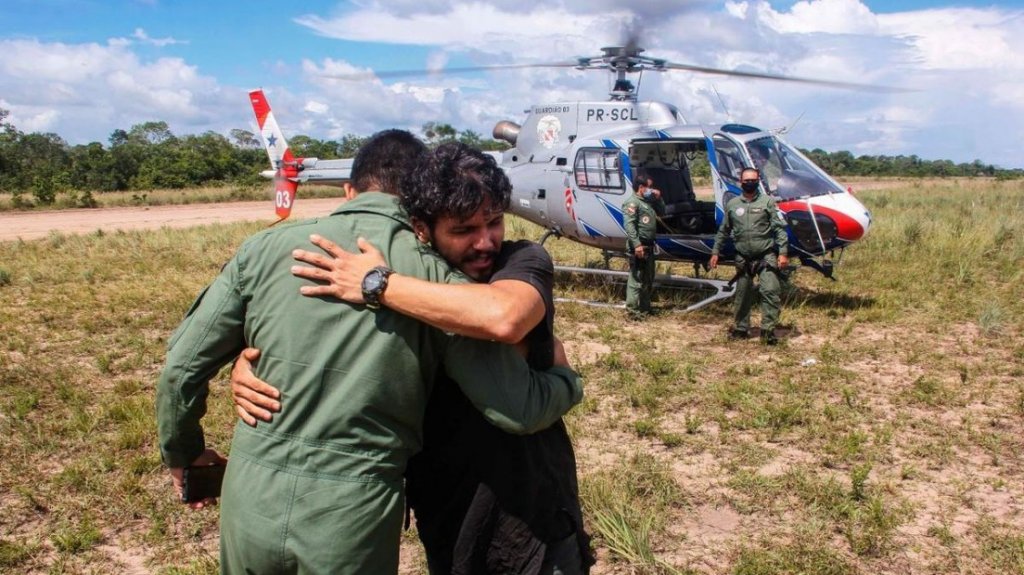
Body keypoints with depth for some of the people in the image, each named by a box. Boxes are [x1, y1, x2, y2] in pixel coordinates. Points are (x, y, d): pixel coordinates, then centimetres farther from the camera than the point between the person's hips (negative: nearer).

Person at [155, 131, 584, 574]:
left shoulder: (267, 247, -2)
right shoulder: (435, 274, -9)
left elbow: (182, 366, 3)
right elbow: (518, 409, -11)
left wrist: (183, 452, 21)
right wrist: (566, 379, 11)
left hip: (249, 500, 3)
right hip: (352, 518, -2)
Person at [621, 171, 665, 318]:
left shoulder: (648, 201, 17)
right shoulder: (632, 202, -13)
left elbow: (661, 212, 29)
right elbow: (629, 225, -22)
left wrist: (658, 198, 11)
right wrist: (637, 244, -29)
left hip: (649, 246, 10)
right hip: (638, 247, -10)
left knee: (648, 279, 17)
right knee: (636, 279, -9)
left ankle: (645, 307, 28)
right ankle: (633, 311, -7)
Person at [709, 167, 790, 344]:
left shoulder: (768, 202, -1)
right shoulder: (732, 204, 9)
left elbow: (780, 228, -4)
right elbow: (723, 231, 16)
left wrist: (783, 253, -11)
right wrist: (715, 252, 13)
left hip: (766, 257, -3)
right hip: (743, 258, 3)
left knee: (770, 291, -14)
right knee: (743, 295, 11)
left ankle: (768, 329, -9)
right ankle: (741, 328, 24)